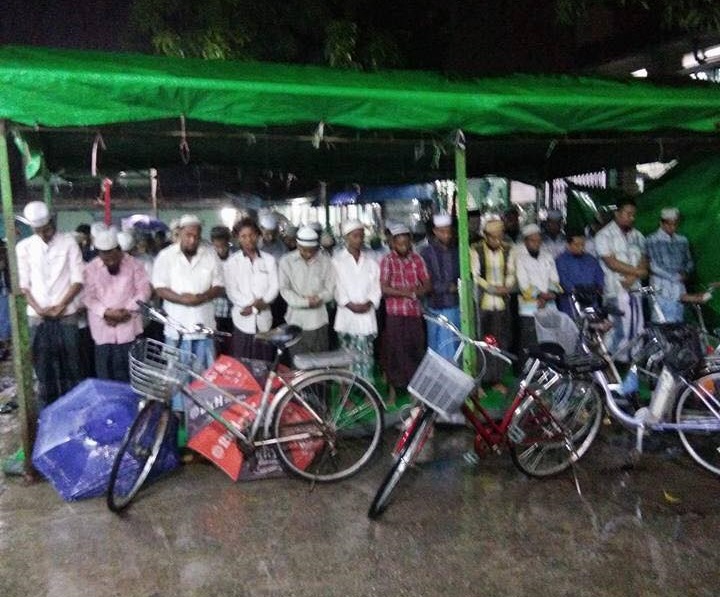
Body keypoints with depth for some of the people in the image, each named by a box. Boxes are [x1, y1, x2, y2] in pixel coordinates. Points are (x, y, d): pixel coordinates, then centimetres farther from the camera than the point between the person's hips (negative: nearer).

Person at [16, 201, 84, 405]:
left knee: (70, 365, 4)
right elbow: (23, 284, 5)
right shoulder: (23, 247, 4)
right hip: (38, 317, 2)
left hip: (66, 315, -2)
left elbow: (77, 281, -4)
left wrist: (60, 306, -10)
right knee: (43, 365, 7)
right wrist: (38, 308, -8)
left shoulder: (68, 242, -3)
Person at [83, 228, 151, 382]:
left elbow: (143, 291, -2)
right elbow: (88, 296, -1)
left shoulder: (133, 264, 1)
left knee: (127, 370, 2)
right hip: (102, 327, 1)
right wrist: (106, 312, -15)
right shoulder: (90, 268, 3)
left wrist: (126, 311, -12)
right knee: (104, 371, 4)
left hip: (128, 325, -1)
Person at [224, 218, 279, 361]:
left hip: (264, 321, 2)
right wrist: (252, 303, -16)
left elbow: (274, 287, 2)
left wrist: (258, 305, -11)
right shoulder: (231, 263, 3)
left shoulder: (269, 260, 8)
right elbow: (232, 292, -5)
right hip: (243, 322, -2)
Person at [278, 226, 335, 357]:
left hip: (318, 320, 1)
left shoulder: (325, 261, 2)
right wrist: (305, 302, -15)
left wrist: (318, 298, -17)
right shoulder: (287, 261, 0)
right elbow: (284, 290, -4)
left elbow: (330, 289, 2)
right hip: (296, 320, -1)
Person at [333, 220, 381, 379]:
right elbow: (337, 287, -3)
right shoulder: (337, 260, 3)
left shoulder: (370, 262, 12)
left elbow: (376, 286, 9)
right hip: (346, 315, -2)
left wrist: (369, 303, -7)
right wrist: (350, 305, -11)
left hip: (366, 315, 2)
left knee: (365, 359, 0)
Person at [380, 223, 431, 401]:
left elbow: (427, 285, 6)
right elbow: (384, 288, -13)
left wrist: (417, 290, -14)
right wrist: (406, 292, -17)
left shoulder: (417, 259, 6)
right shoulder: (387, 260, -4)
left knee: (416, 350, 6)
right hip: (394, 313, -3)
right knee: (394, 351, 4)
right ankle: (393, 388, 19)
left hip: (415, 312, 3)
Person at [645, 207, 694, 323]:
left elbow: (689, 261, 19)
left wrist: (685, 272, -2)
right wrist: (674, 276, -15)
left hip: (679, 289, 5)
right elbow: (653, 266, -11)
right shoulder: (652, 240, -4)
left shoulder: (682, 240, 12)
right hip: (661, 290, -5)